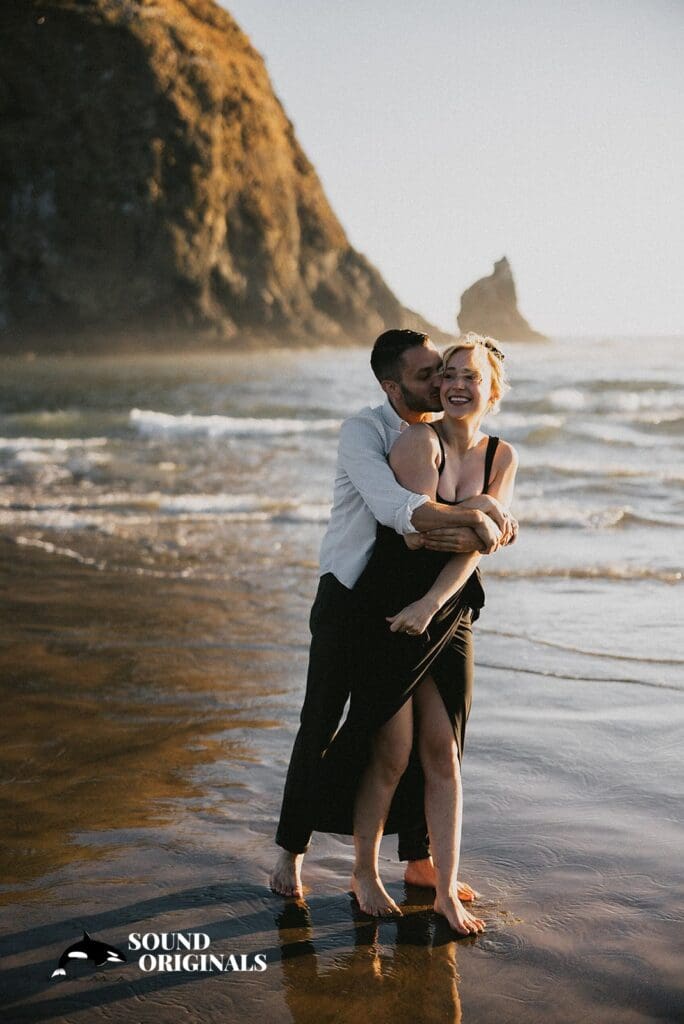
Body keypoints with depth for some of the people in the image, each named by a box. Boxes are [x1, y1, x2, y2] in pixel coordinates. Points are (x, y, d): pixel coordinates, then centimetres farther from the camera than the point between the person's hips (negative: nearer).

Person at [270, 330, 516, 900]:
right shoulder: (362, 432, -18)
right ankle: (291, 850, 22)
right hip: (350, 596, -5)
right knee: (321, 724, 4)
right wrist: (473, 520, -40)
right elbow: (392, 507, -35)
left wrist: (501, 526, -30)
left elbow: (496, 509, -7)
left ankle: (419, 859, 21)